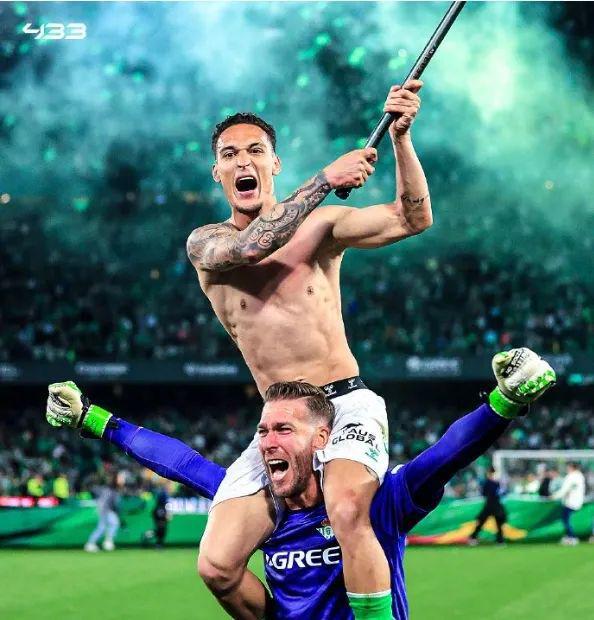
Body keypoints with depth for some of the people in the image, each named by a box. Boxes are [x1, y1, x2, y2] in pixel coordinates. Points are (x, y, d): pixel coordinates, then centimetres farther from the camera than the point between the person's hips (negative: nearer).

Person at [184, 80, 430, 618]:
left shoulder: (320, 222, 4)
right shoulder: (205, 244, 4)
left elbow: (412, 219, -7)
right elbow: (251, 246, -19)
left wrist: (400, 137, -20)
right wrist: (326, 179, -22)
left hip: (347, 405, -3)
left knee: (346, 510, -35)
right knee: (217, 568, -7)